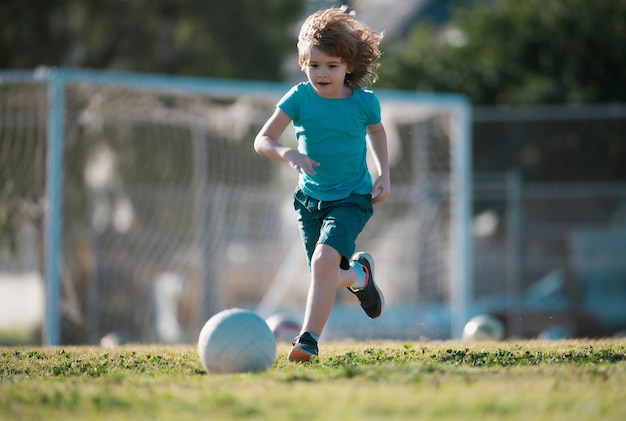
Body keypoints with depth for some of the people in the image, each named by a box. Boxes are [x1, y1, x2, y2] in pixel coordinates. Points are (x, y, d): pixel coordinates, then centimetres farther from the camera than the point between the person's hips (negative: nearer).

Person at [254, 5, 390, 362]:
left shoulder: (364, 102, -11)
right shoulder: (300, 97, -11)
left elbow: (376, 131, 13)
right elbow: (262, 141, -12)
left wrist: (385, 175, 3)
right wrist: (288, 154, -32)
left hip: (352, 199, -3)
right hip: (311, 198, 3)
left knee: (324, 260, -27)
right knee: (327, 277, 10)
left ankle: (309, 340, -25)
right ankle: (359, 273, 46)